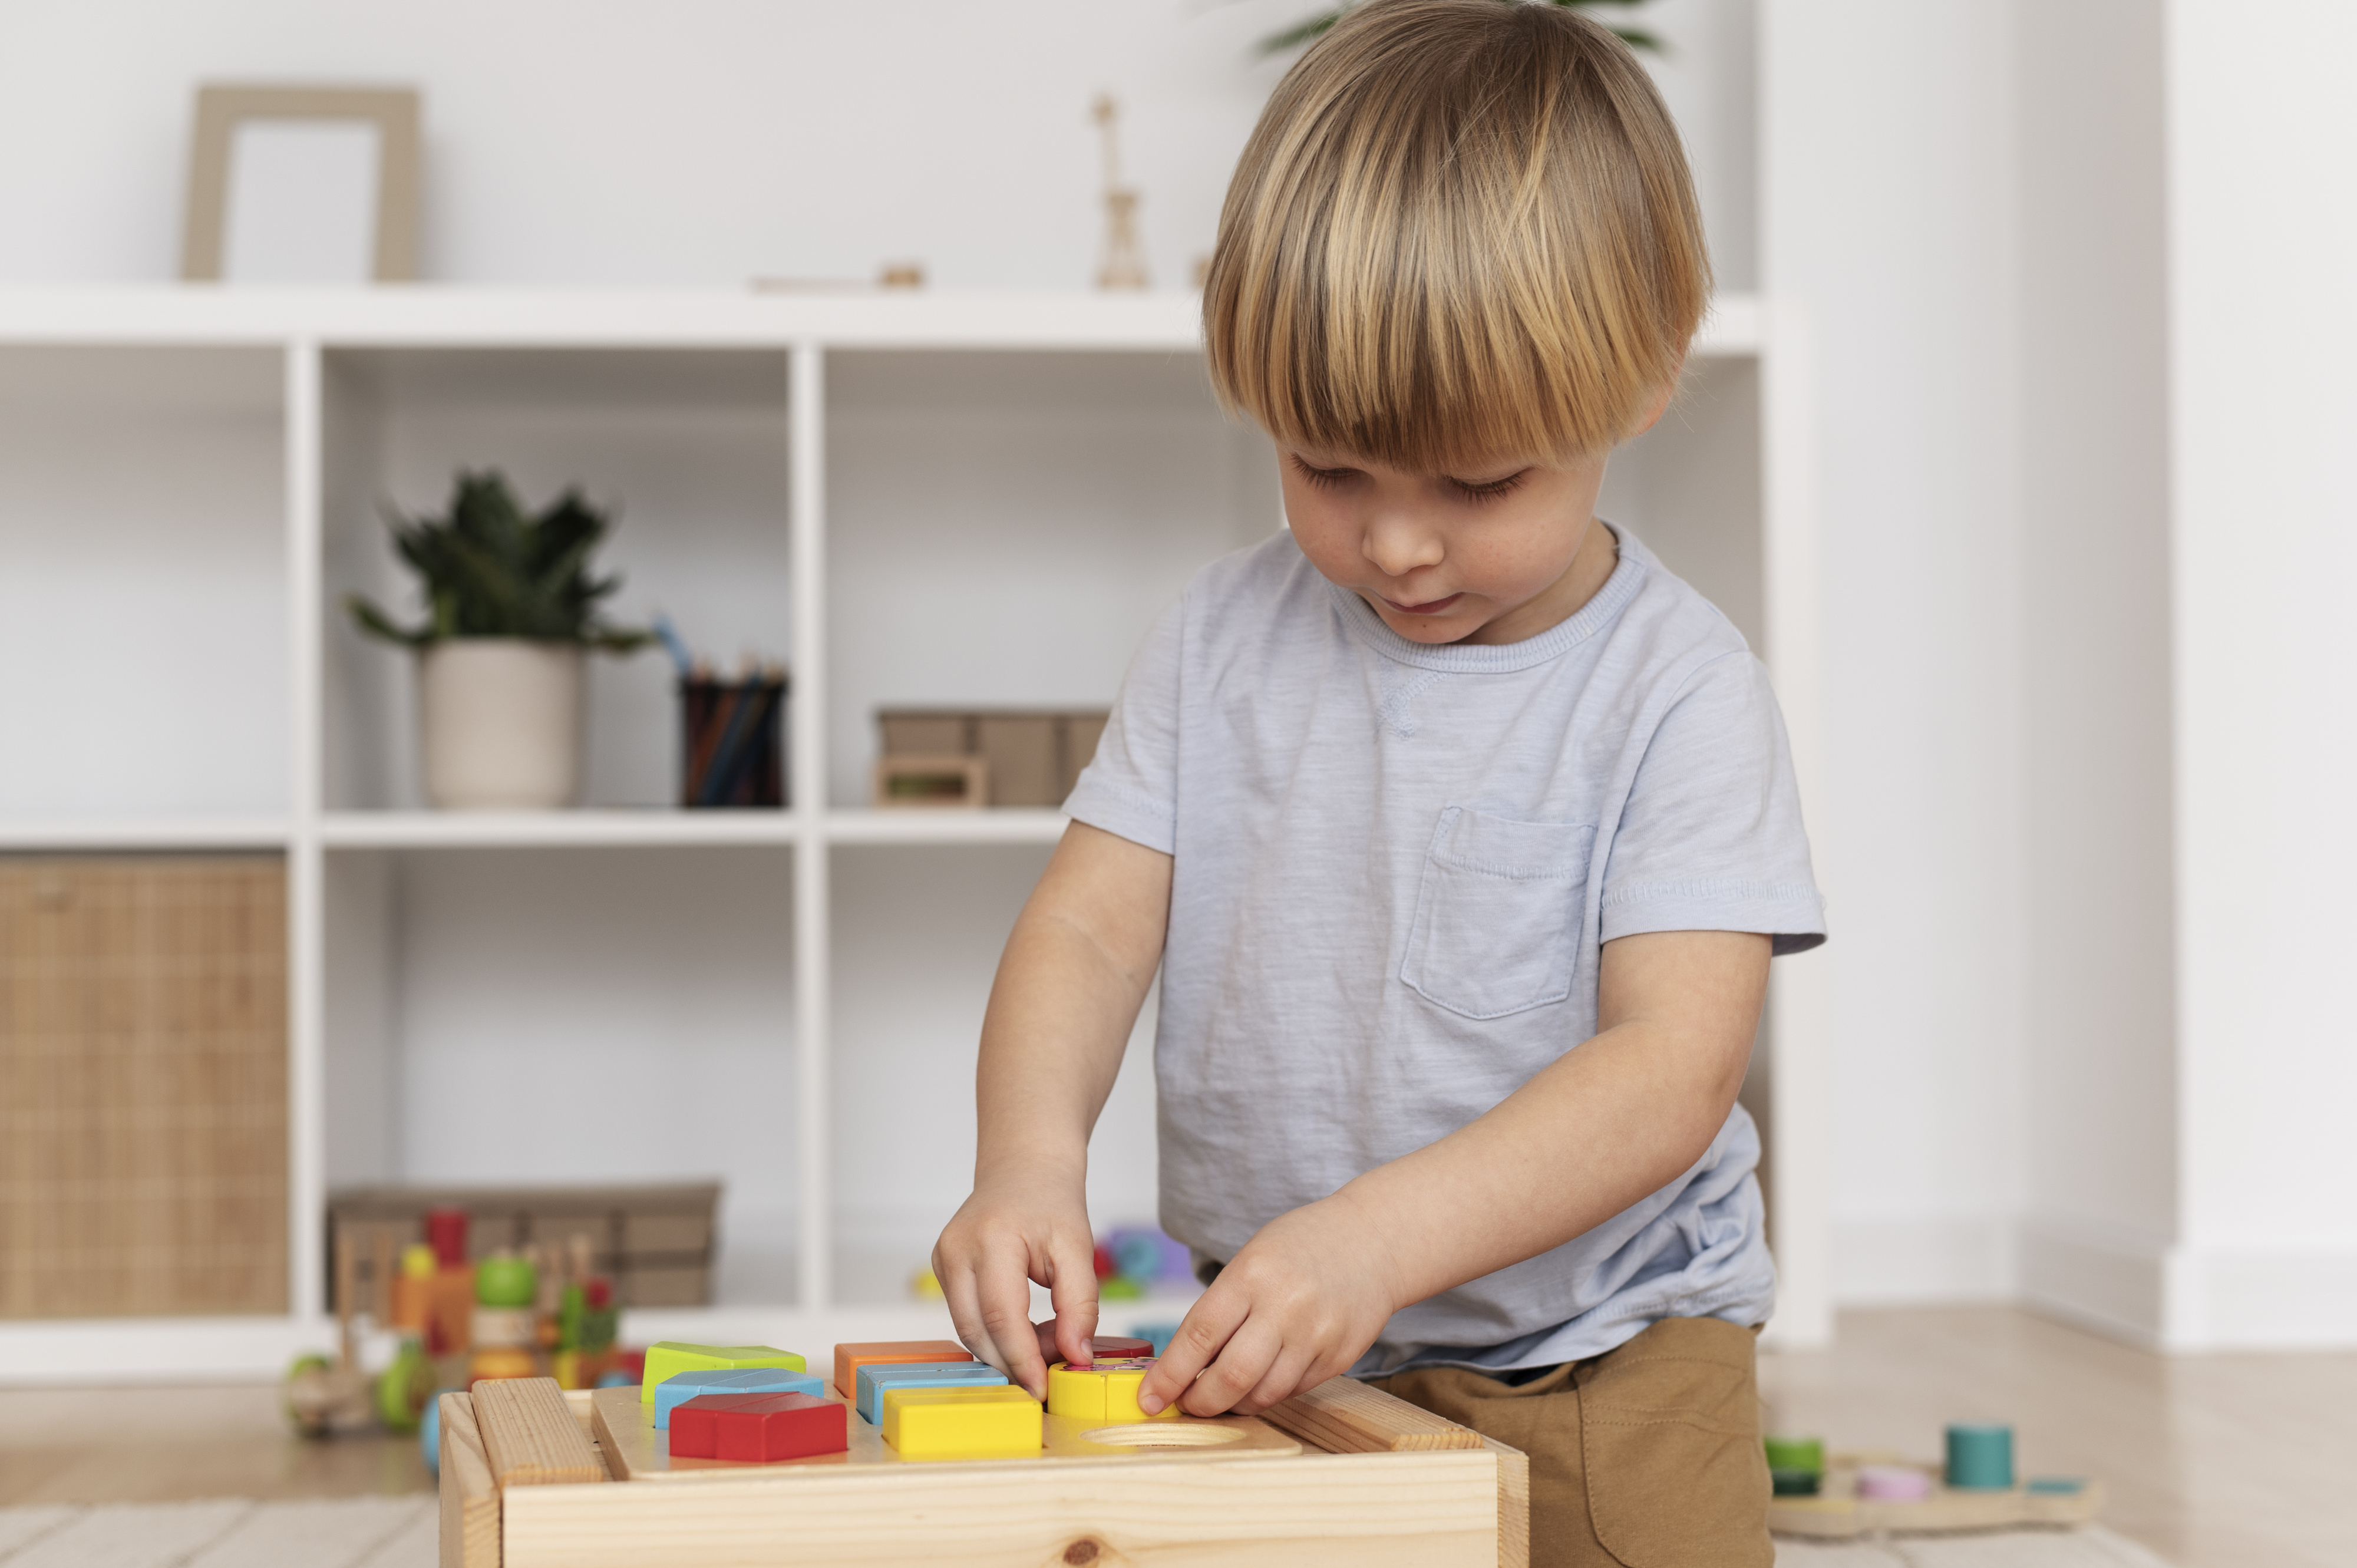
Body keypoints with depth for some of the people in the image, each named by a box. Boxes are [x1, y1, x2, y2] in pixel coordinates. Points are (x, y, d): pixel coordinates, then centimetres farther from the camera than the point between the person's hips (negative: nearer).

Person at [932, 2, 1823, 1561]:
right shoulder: (1227, 638, 2)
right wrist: (1031, 1159, -21)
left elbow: (1675, 1064, -19)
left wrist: (1379, 1239, -32)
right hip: (1268, 1364, 3)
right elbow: (1092, 924, 0)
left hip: (1596, 1377, -3)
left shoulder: (1675, 688, -11)